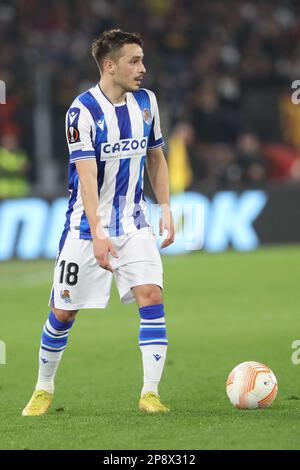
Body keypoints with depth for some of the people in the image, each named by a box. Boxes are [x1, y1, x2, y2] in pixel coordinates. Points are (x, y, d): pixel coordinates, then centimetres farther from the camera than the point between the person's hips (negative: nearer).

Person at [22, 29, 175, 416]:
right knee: (64, 311, 4)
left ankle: (150, 394, -12)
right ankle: (44, 389, 26)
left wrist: (165, 208, 6)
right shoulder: (83, 110, -17)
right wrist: (98, 234, -31)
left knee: (151, 296, -14)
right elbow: (86, 175, -23)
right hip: (87, 226, -4)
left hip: (133, 222, 4)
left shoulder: (146, 102, 2)